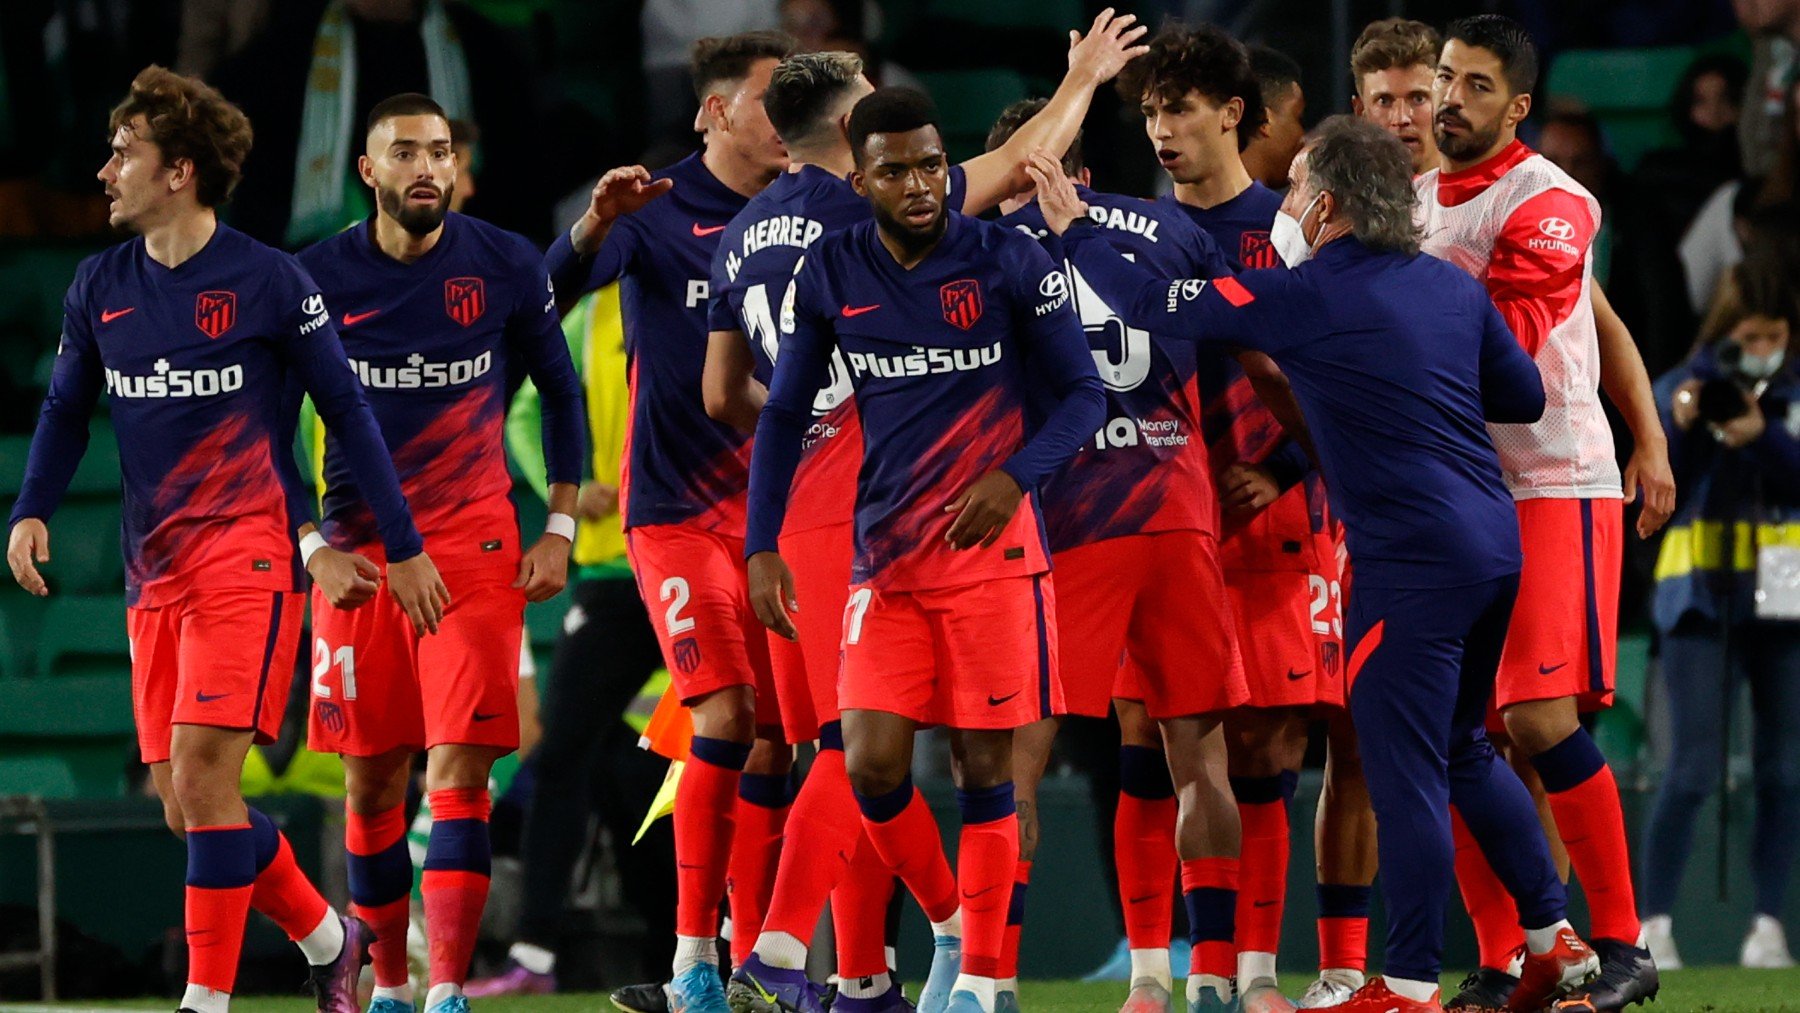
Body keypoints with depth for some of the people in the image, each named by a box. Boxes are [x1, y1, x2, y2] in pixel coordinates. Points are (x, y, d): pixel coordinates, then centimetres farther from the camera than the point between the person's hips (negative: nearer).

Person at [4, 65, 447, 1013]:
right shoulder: (100, 286, 9)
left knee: (201, 778, -17)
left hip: (246, 553, -6)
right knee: (185, 804, 4)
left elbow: (347, 411, 0)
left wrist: (404, 547, 1)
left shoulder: (269, 281, -5)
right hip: (154, 571, 6)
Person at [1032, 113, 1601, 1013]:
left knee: (1405, 770, -3)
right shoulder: (1452, 287, 10)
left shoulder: (1306, 298, -9)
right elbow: (1526, 397, 18)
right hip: (1494, 544, 8)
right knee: (1461, 750, 22)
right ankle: (1556, 940, 24)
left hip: (1412, 560, -8)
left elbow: (1156, 305, -2)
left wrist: (1074, 231, 12)